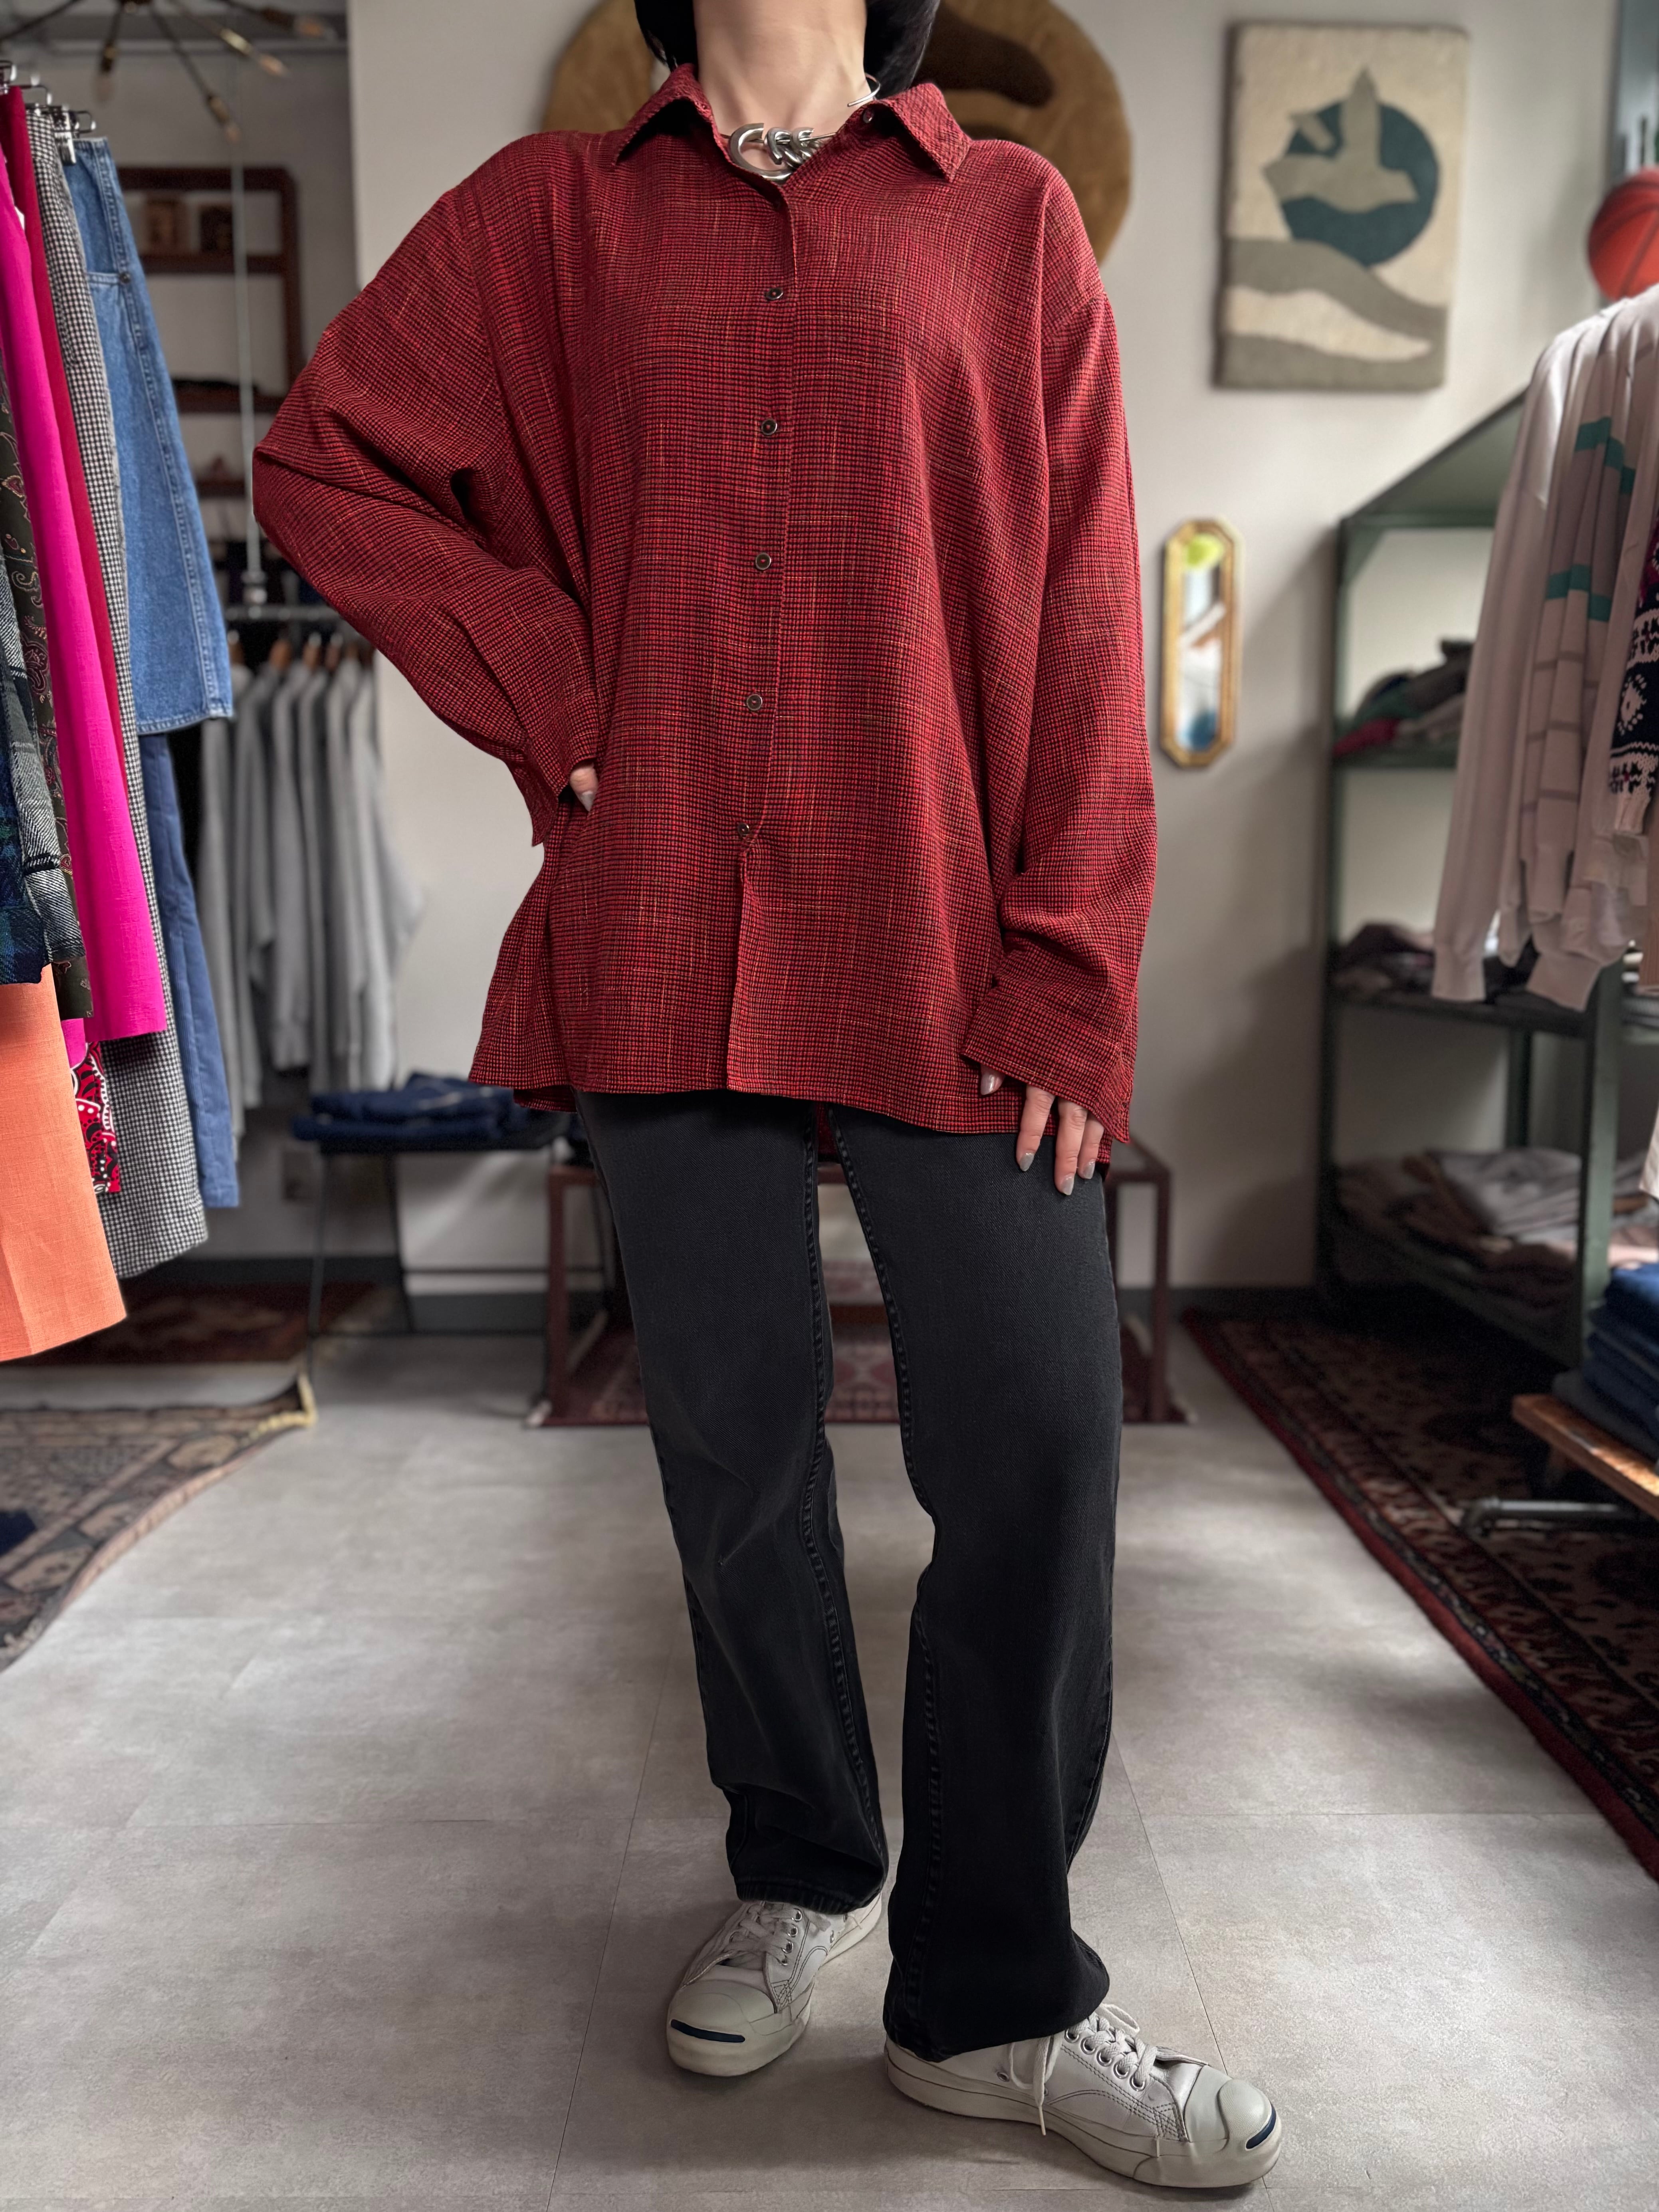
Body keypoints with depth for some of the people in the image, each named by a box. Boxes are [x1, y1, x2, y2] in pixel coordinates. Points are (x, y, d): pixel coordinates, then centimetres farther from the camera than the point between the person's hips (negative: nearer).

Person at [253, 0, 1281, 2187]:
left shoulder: (1011, 218, 12)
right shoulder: (553, 214, 15)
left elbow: (1083, 615, 3)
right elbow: (324, 453, 16)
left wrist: (1069, 976, -7)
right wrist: (548, 694, 1)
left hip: (936, 948, 0)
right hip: (663, 941, 1)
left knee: (1038, 1434, -6)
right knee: (735, 1436, 9)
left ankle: (994, 1995, 16)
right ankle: (802, 1874, 33)